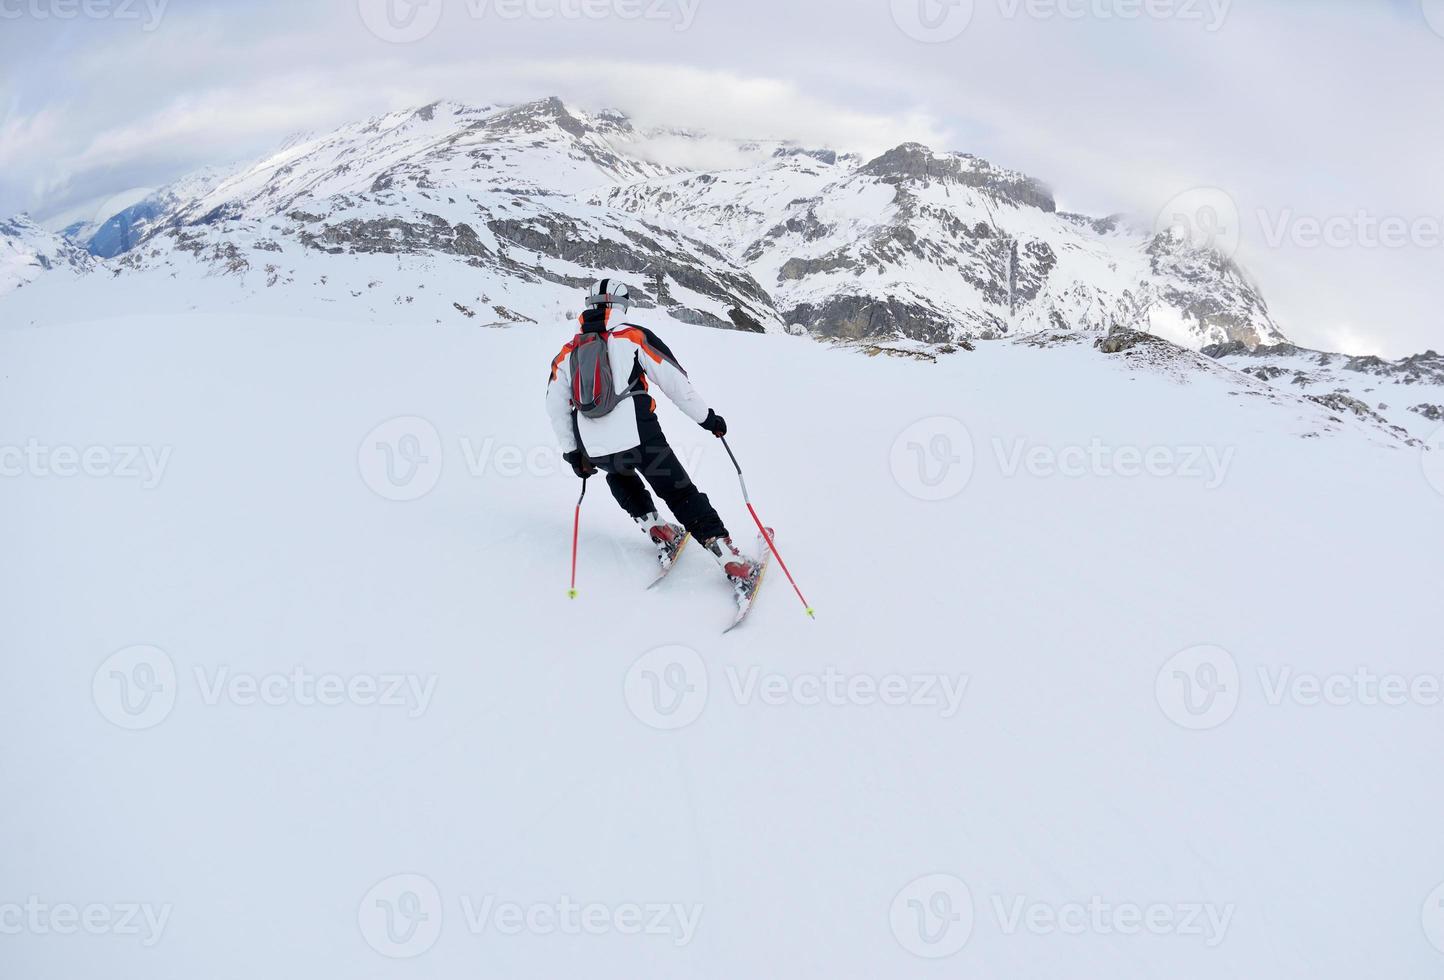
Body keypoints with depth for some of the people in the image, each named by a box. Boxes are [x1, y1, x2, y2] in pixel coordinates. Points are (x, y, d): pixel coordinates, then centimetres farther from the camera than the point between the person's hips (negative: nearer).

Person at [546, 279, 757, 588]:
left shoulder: (567, 353, 14)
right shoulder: (633, 336, 4)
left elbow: (555, 408, 14)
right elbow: (675, 381, 1)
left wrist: (571, 451, 23)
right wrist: (706, 417, 10)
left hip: (595, 450, 3)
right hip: (639, 436, -3)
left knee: (620, 476, 37)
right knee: (682, 495, 6)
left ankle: (658, 532, 29)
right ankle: (732, 562, 0)